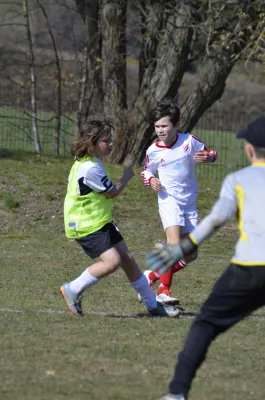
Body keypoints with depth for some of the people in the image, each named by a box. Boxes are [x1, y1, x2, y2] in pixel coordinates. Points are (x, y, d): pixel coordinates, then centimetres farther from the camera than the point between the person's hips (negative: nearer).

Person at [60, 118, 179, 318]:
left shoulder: (88, 162, 8)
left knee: (127, 258, 9)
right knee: (112, 260, -22)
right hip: (87, 225, -10)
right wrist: (127, 176, 2)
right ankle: (73, 290, -4)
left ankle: (153, 304, 16)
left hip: (101, 222, 10)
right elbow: (113, 192, -14)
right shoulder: (90, 169, -24)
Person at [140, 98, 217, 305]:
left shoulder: (189, 140, -7)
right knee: (174, 243, -26)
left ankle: (153, 276, 22)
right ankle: (164, 290, -20)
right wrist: (151, 181, -11)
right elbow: (146, 171, 11)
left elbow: (210, 153, 7)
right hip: (169, 200, -3)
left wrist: (207, 157, -17)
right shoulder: (153, 151, -6)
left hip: (189, 202, 3)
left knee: (190, 255, 6)